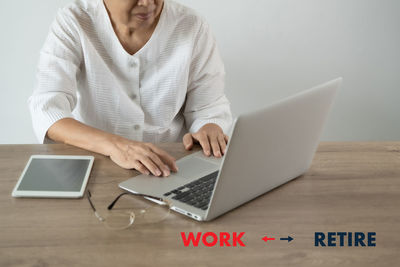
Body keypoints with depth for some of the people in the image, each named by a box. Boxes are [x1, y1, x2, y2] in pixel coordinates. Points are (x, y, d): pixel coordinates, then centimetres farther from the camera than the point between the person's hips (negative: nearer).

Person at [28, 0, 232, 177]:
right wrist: (115, 145, -39)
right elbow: (47, 110, -21)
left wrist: (210, 129, -23)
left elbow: (210, 109, 2)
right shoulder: (73, 23, -10)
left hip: (171, 171, 1)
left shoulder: (192, 28, -5)